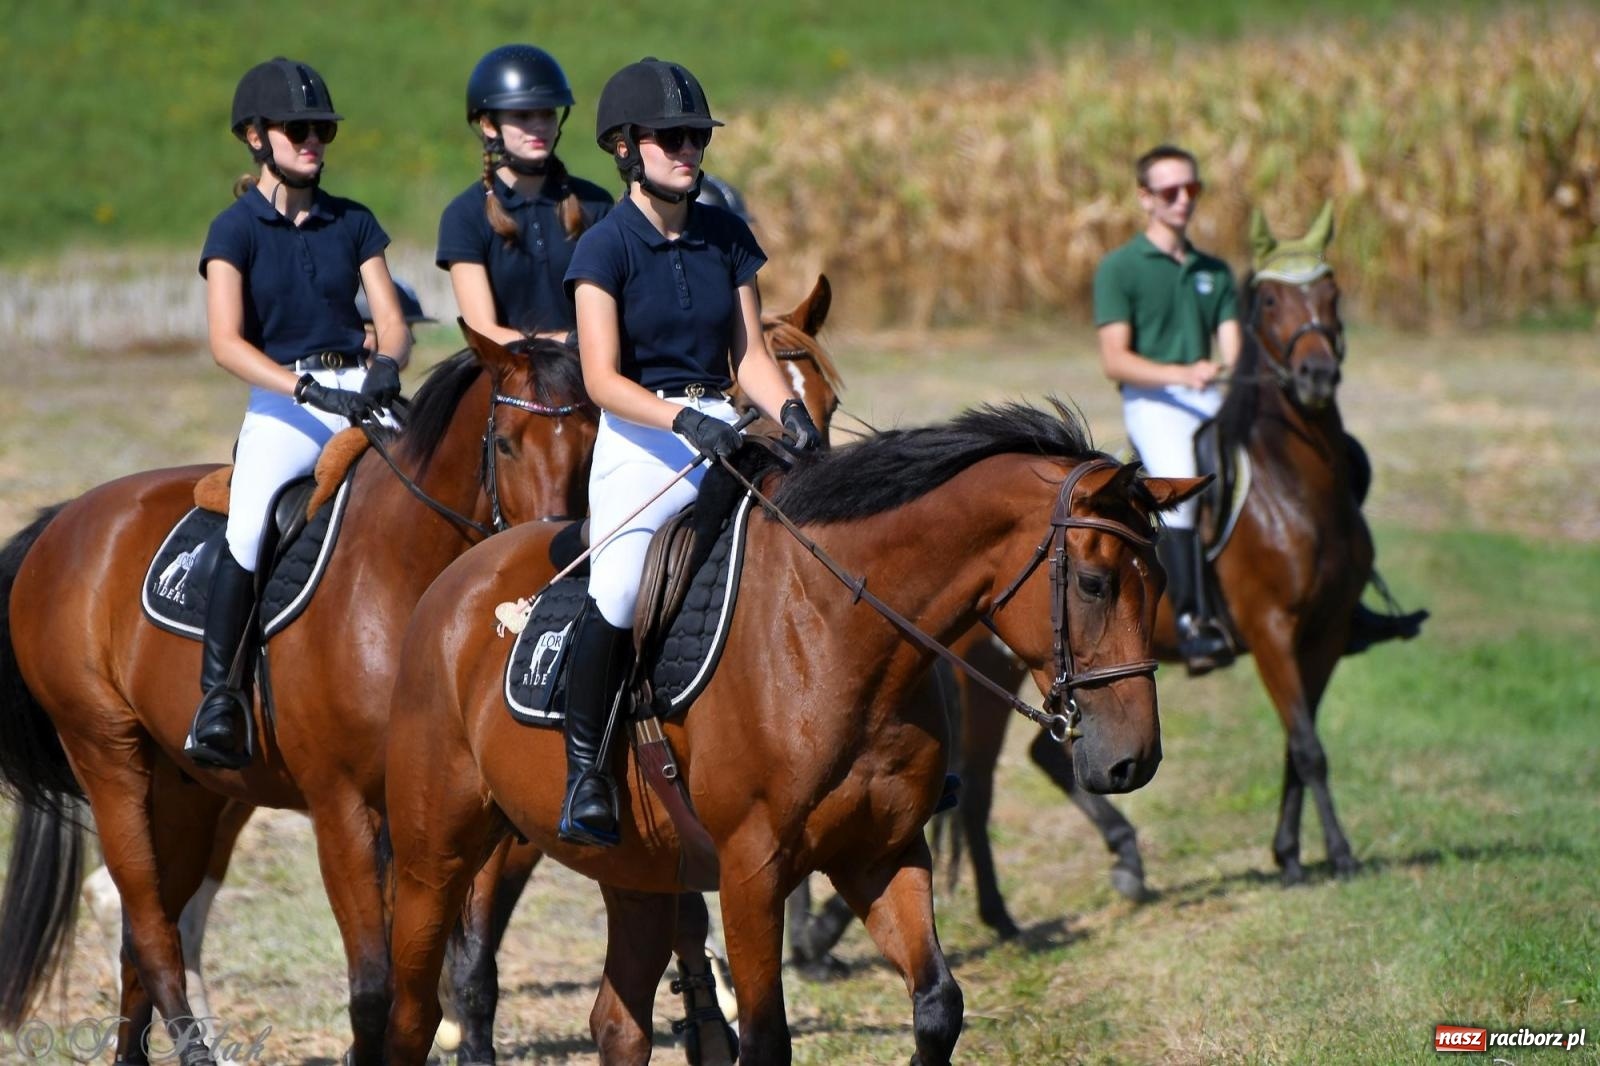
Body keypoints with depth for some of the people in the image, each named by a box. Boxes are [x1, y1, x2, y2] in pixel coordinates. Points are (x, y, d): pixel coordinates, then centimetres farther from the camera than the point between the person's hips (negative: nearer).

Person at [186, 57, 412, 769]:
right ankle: (216, 696, -23)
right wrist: (306, 388, -24)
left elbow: (392, 323, 9)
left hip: (363, 397, 4)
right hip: (281, 406, -4)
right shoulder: (236, 229, 1)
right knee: (250, 524, -30)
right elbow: (226, 342, -11)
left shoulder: (353, 223, 13)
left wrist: (385, 367, -15)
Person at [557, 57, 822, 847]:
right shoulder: (606, 247, -5)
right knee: (617, 596, -21)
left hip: (721, 432, 5)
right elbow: (603, 379, -12)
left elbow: (750, 355, 12)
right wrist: (682, 420, -26)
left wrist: (789, 412, -8)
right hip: (638, 437, -5)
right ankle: (583, 770, -4)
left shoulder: (725, 235, 10)